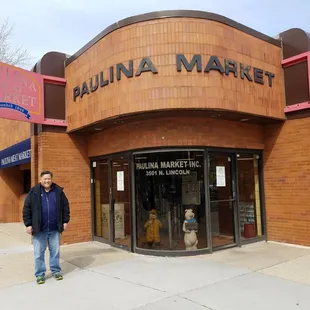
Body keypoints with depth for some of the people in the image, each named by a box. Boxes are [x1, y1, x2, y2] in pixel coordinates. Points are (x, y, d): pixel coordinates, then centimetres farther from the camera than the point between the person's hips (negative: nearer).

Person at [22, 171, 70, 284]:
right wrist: (28, 224, -6)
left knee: (55, 251, 11)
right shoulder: (34, 192, -4)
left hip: (54, 229, 2)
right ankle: (40, 274, 18)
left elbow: (65, 206, 9)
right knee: (39, 253, 6)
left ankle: (56, 270, 26)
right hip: (39, 229, -2)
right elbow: (26, 208, -2)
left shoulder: (58, 191, 2)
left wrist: (65, 221, 6)